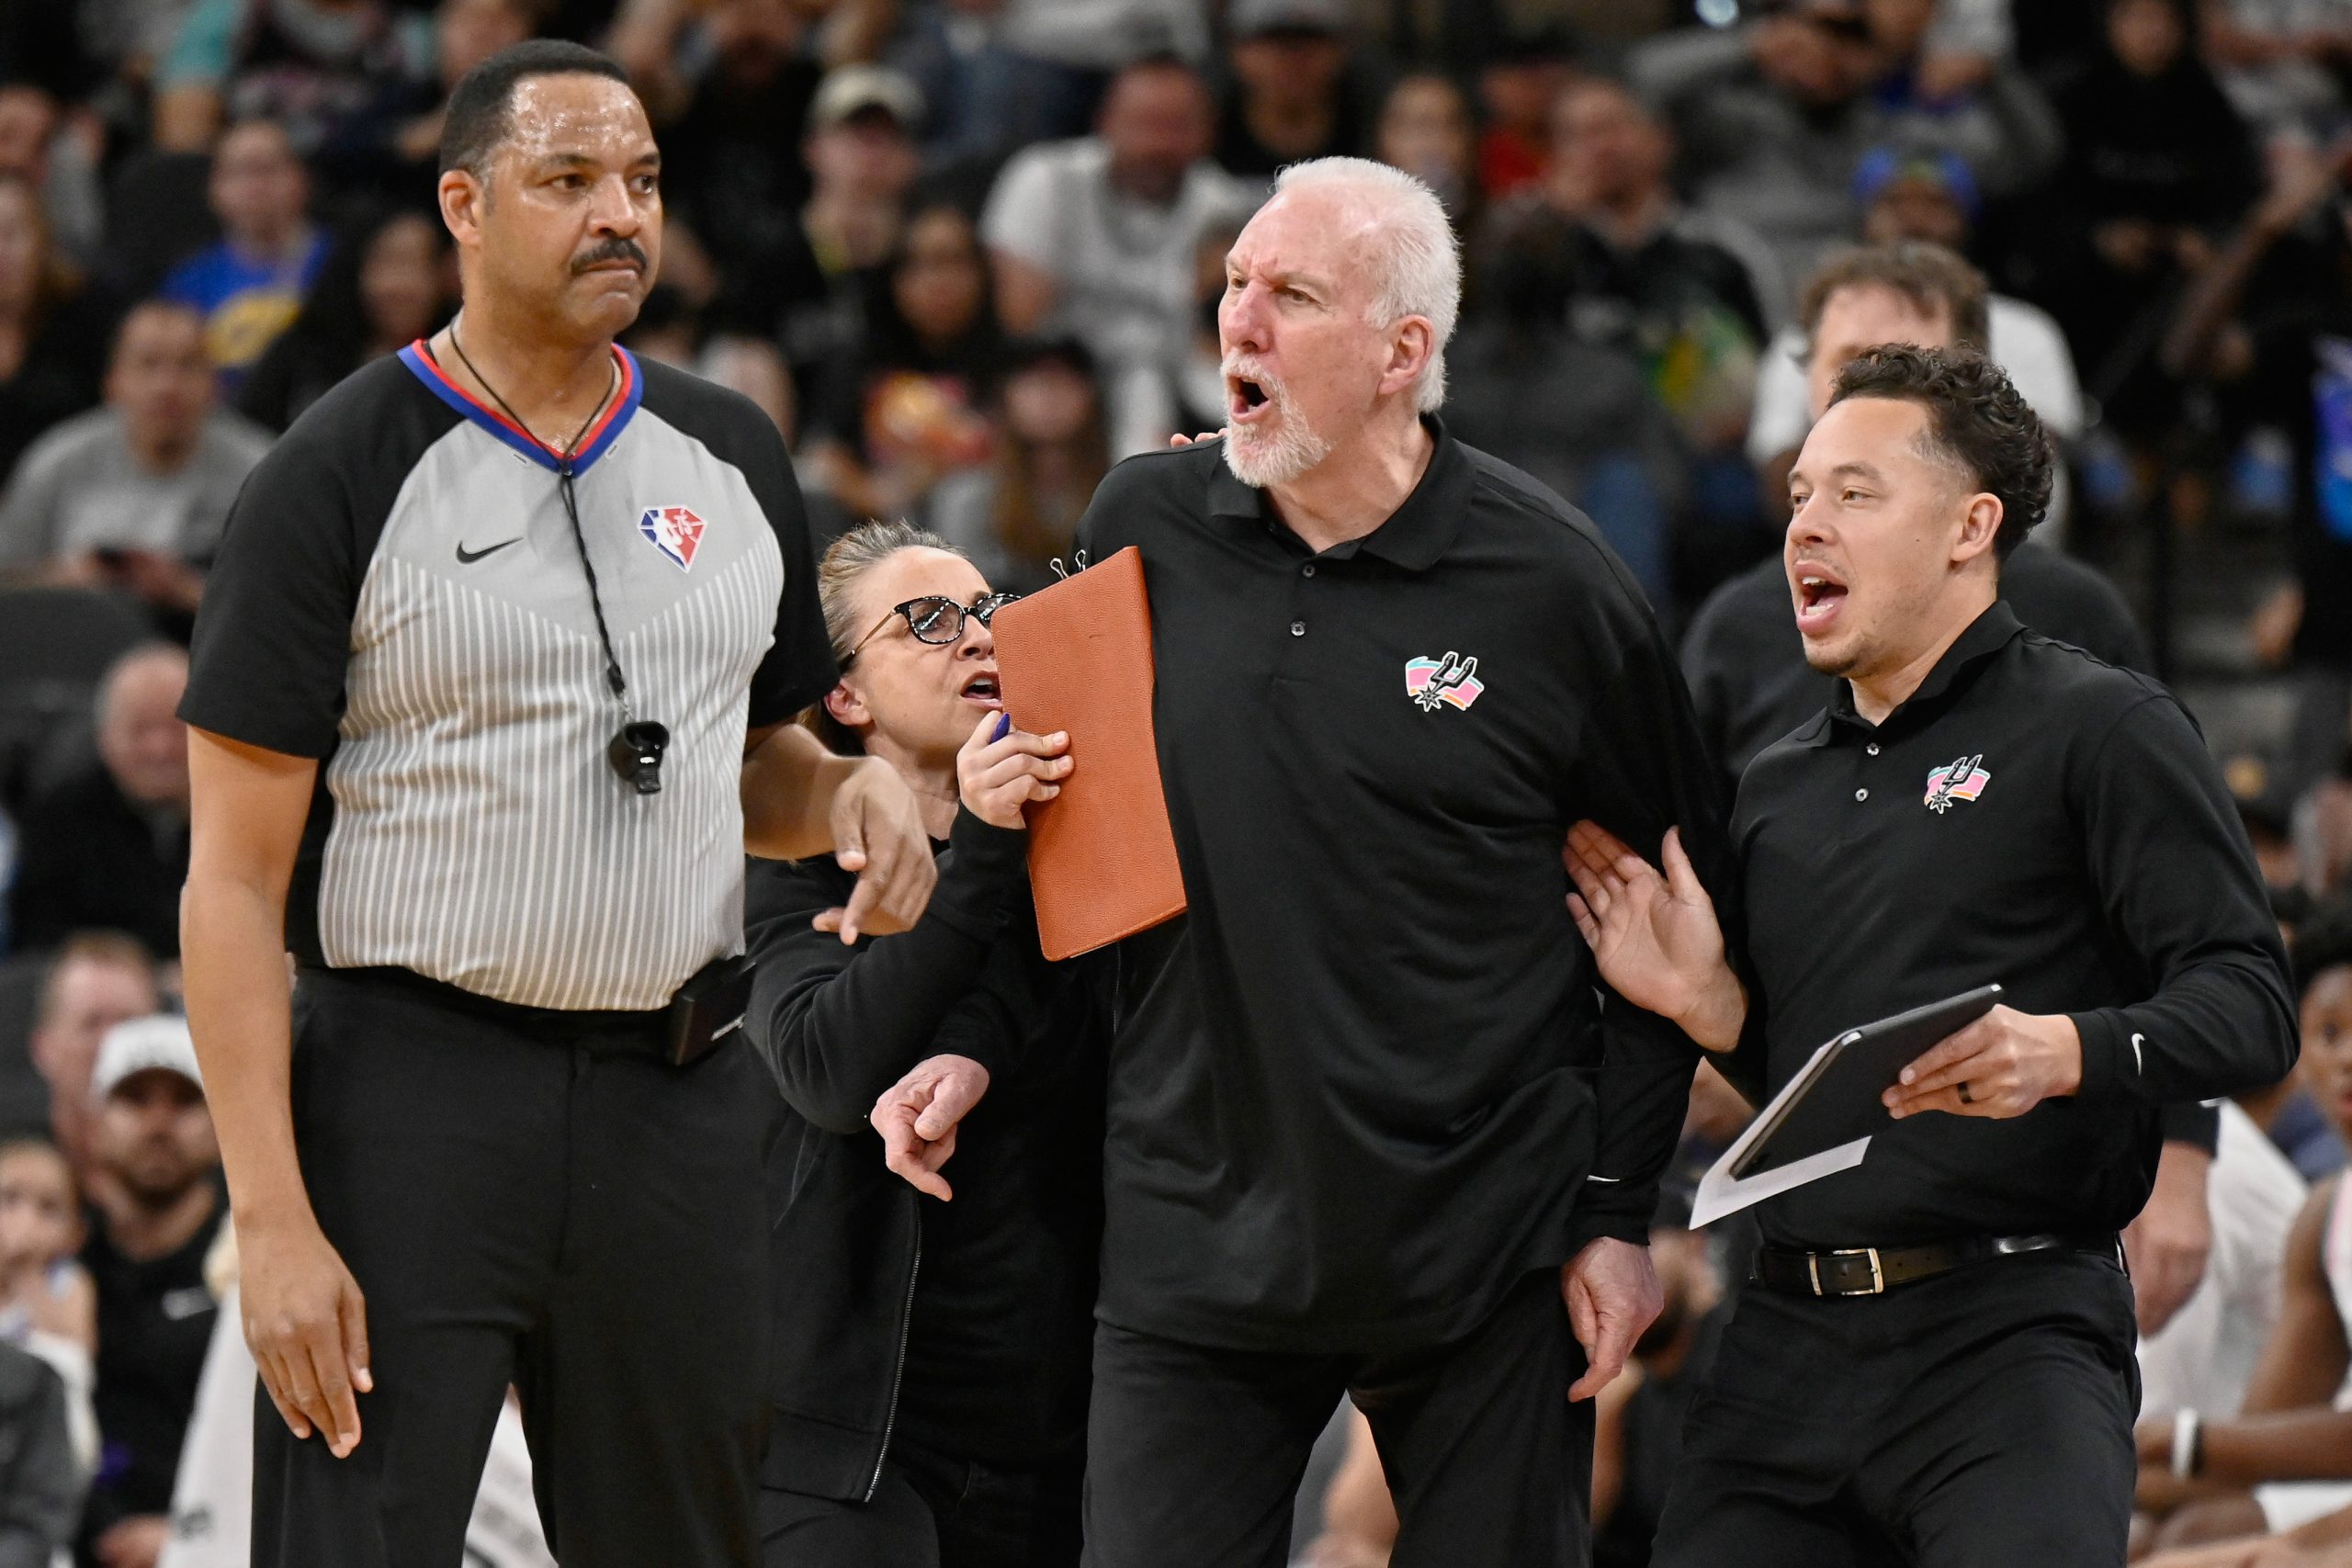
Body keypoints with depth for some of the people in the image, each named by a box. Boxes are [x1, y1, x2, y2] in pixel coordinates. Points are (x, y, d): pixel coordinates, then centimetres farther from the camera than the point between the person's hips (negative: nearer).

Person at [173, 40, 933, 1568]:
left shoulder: (732, 457, 12)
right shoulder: (345, 474, -5)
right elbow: (236, 881, -7)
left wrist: (852, 791, 0)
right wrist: (273, 1217, -15)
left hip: (680, 1092, 5)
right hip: (416, 1084, -5)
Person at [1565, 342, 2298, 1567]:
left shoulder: (2097, 730, 0)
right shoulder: (1777, 790, 20)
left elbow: (2253, 1006, -8)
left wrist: (2065, 1050, -25)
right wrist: (1706, 1004, 5)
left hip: (2007, 1332, -6)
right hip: (1789, 1342, 6)